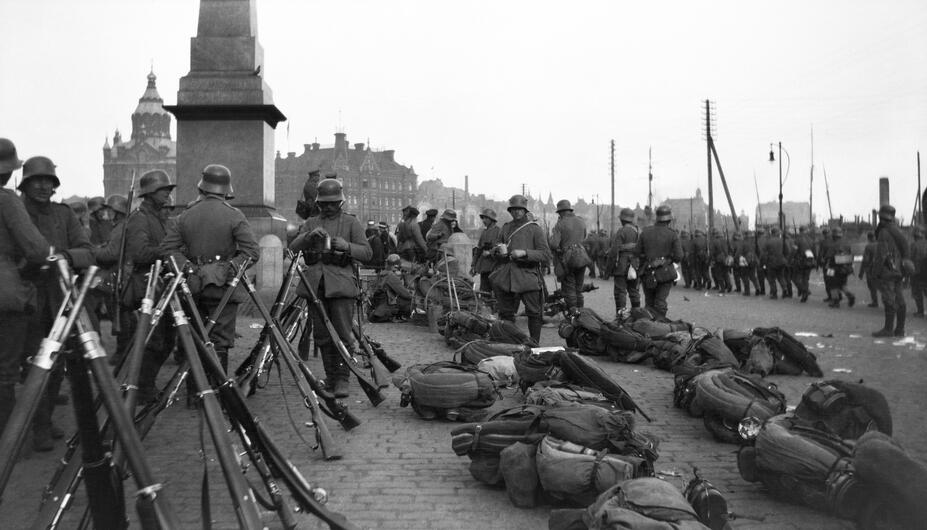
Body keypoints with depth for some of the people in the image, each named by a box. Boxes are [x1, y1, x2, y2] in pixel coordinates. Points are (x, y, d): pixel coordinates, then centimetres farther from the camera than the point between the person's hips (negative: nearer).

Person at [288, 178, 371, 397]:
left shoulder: (351, 222, 6)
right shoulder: (311, 223, 16)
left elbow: (367, 252, 0)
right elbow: (293, 247, 4)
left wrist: (347, 246, -17)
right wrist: (309, 235, -14)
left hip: (341, 285, -4)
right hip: (315, 284, 4)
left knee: (343, 334, -10)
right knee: (322, 335, 8)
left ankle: (342, 380, -5)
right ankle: (330, 378, 18)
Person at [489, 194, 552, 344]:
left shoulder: (535, 229, 0)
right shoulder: (505, 228, 14)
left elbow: (546, 254, -7)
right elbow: (494, 250, 21)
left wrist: (524, 253, -19)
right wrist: (498, 250, -4)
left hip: (528, 276, -4)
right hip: (505, 278, 4)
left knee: (533, 314, -2)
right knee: (505, 313, 10)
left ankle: (535, 345, 10)